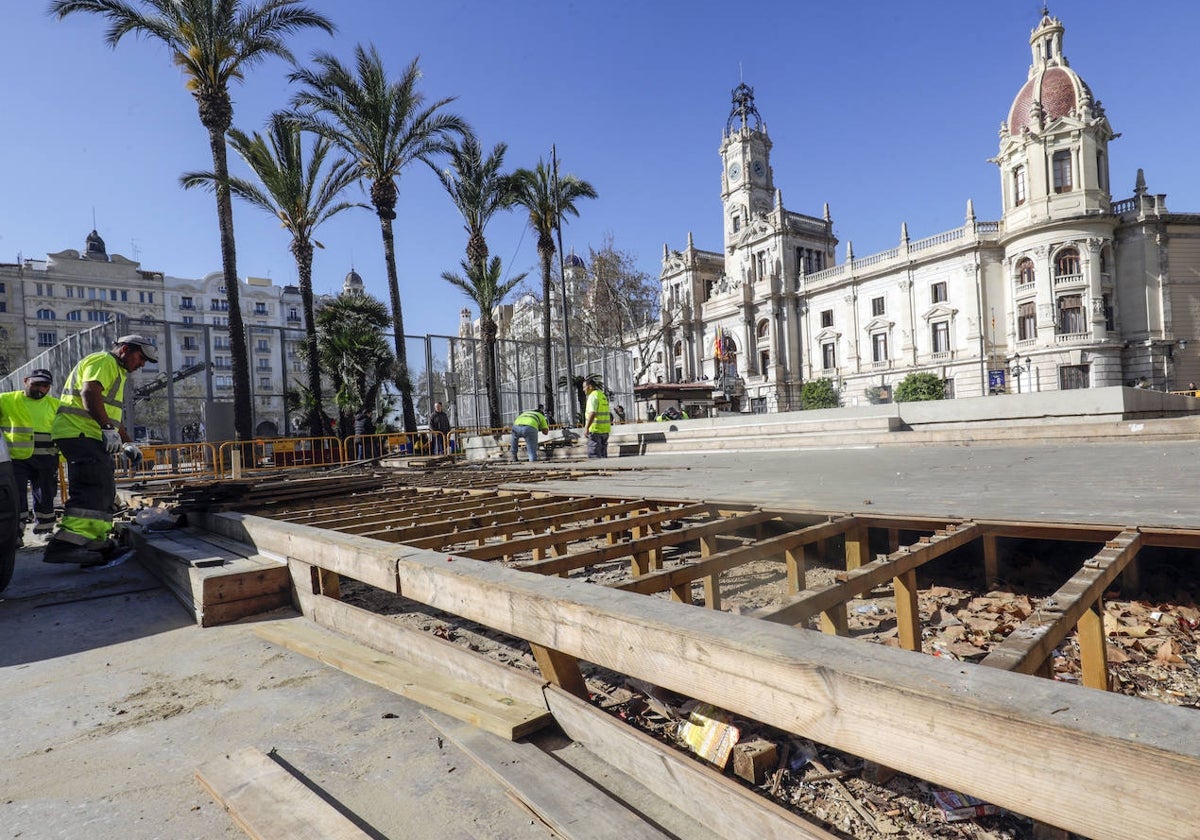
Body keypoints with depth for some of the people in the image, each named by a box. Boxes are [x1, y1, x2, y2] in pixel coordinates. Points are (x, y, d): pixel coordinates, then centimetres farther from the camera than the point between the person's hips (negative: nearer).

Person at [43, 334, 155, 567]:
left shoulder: (116, 372, 30)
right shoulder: (104, 361, -3)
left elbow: (112, 415, 35)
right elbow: (89, 393, -22)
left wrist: (127, 443, 28)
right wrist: (108, 428, -27)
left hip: (89, 438, 11)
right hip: (79, 433, -11)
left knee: (103, 492, 12)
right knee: (94, 488, -22)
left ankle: (96, 543, 17)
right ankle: (65, 544, -29)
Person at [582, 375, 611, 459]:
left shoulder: (593, 396, -11)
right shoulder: (603, 395, 17)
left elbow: (592, 413, -23)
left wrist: (586, 428, -24)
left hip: (595, 429, -9)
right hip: (605, 430, 9)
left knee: (593, 455, -7)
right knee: (603, 455, 11)